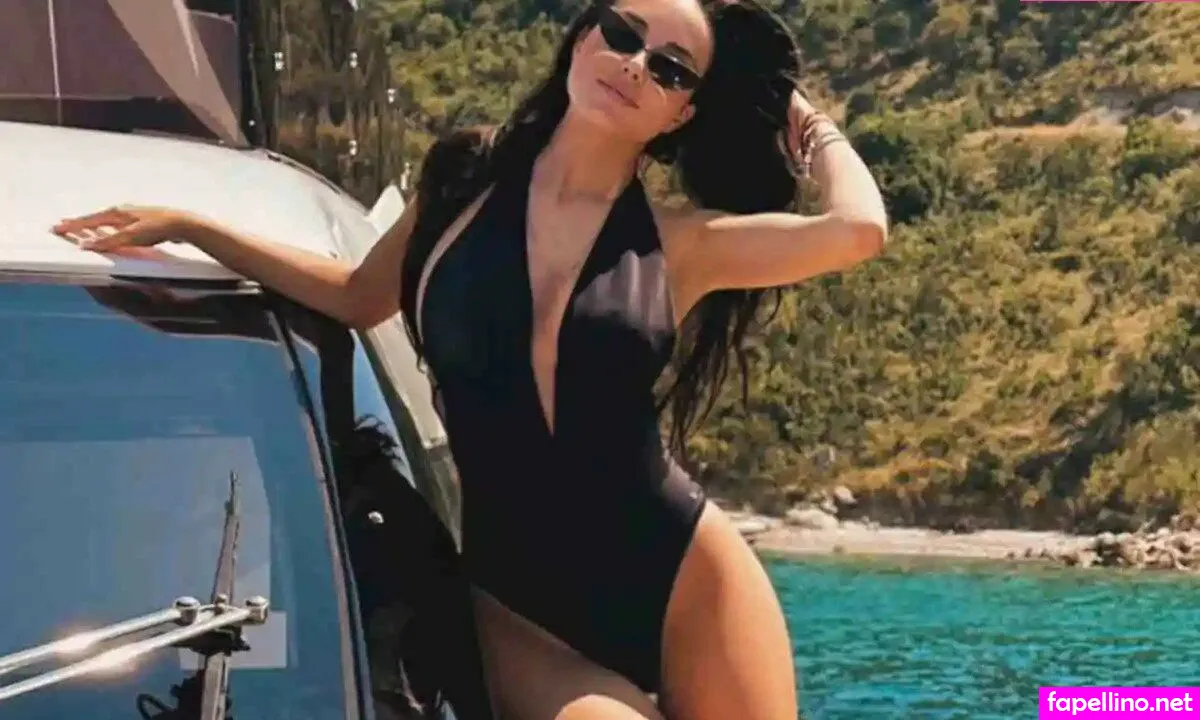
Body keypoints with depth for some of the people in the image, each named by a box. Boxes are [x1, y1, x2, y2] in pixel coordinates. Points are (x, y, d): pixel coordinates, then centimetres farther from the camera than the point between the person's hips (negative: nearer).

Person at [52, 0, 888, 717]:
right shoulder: (466, 183, 7)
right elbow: (359, 297, 21)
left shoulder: (681, 244, 1)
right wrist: (186, 226, 20)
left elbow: (857, 227, -13)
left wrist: (811, 122, 6)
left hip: (686, 583, 0)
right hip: (515, 602, 0)